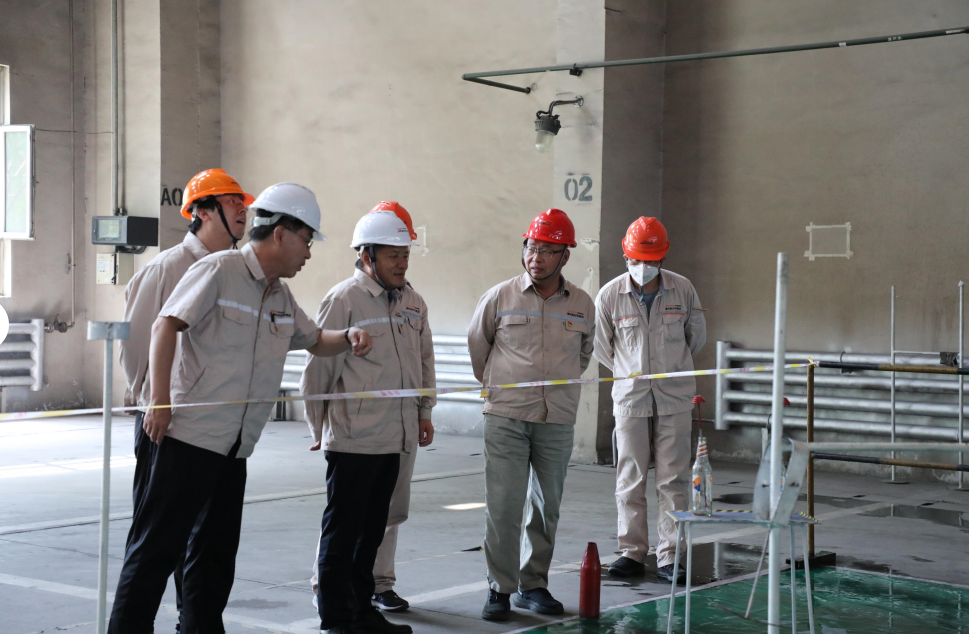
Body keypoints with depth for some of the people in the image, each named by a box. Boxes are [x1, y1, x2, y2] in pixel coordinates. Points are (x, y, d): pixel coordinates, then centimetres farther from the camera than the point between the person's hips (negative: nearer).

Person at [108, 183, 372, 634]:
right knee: (157, 545, -4)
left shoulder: (281, 296, 18)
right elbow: (165, 327, -13)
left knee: (217, 550, 13)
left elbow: (314, 340, 31)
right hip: (190, 434, -8)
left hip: (234, 447, 8)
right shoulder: (218, 270, -7)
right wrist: (159, 400, -21)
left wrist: (348, 338, 8)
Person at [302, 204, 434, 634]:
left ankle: (375, 587, 25)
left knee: (378, 522, 14)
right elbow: (318, 368, -7)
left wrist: (424, 412, 19)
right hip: (352, 438, -6)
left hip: (399, 437, 6)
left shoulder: (414, 303, 10)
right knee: (343, 529, 2)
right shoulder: (343, 300, -11)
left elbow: (424, 360, 22)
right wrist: (319, 428, -1)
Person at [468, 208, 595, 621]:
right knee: (503, 506, -6)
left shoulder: (582, 304, 5)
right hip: (506, 417, -2)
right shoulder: (500, 297, -2)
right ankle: (499, 589, 4)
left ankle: (533, 585, 21)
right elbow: (477, 344, 14)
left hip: (557, 421, 3)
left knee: (546, 507, 9)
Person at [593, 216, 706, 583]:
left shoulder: (683, 290, -2)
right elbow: (601, 347, 10)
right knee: (630, 477, 4)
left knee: (673, 477, 0)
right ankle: (632, 552, 15)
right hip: (630, 398, 0)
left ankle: (669, 556, 6)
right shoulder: (609, 296, -4)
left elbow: (696, 337, 14)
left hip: (674, 398, 0)